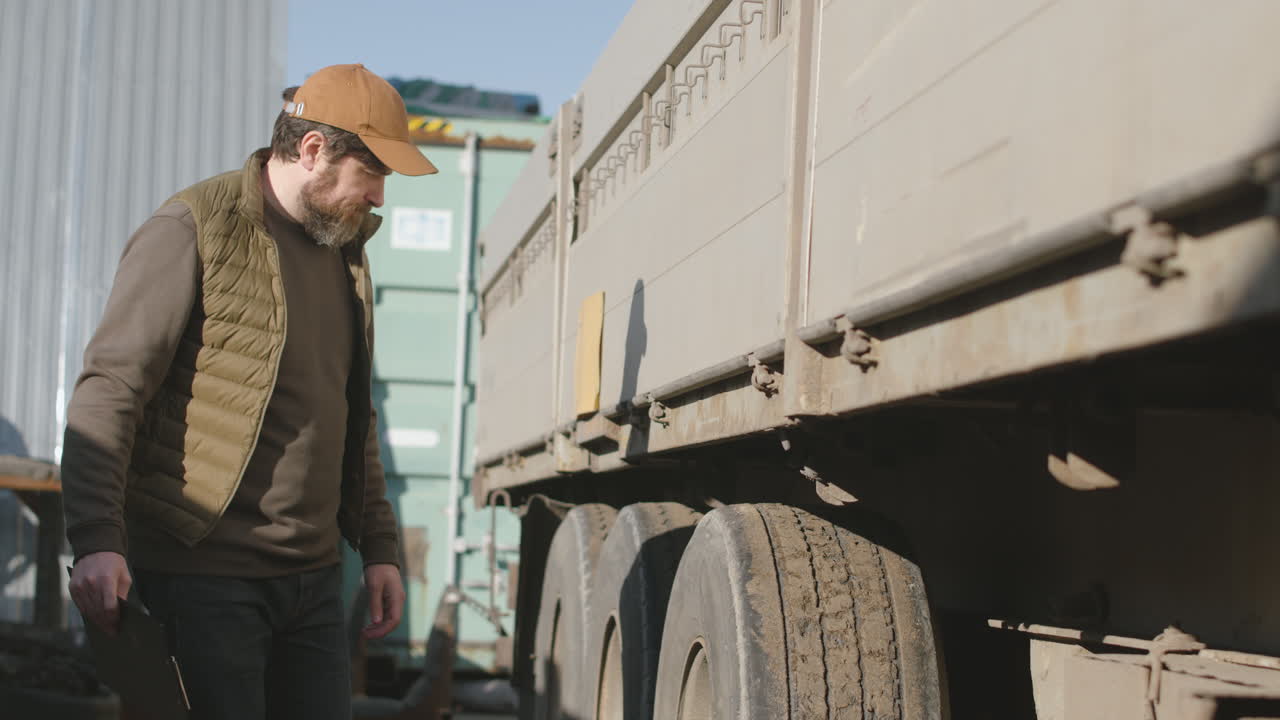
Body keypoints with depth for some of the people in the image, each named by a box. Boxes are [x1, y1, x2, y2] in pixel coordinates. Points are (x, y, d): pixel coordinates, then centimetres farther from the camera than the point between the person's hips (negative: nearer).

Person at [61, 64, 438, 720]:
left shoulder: (345, 250, 17)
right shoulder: (192, 231, -8)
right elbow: (108, 390, -14)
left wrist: (377, 545, 18)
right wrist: (96, 540, -25)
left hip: (313, 577, 7)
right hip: (204, 574, -7)